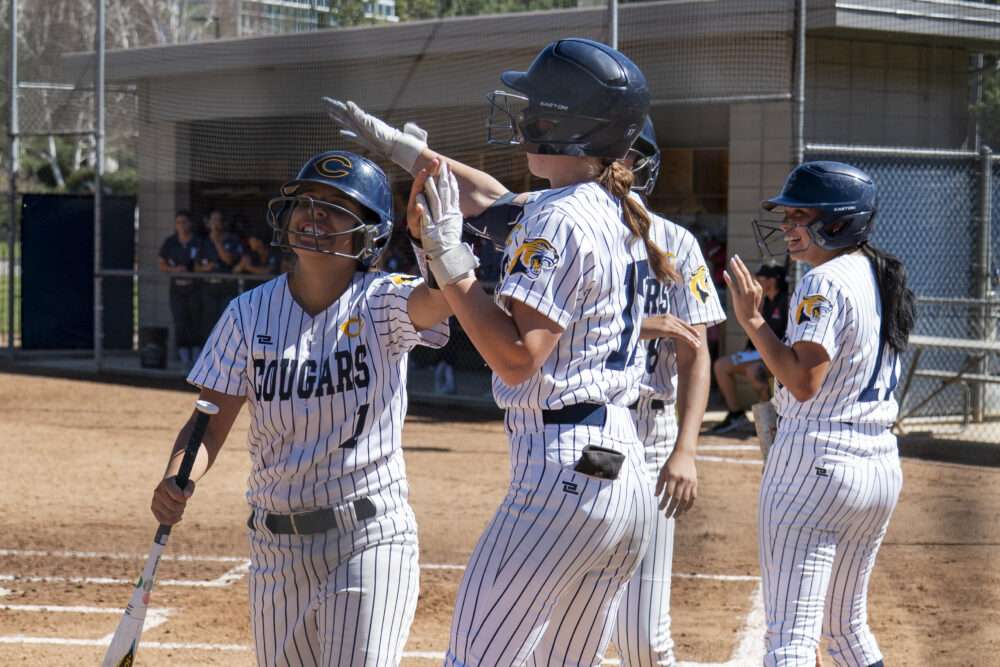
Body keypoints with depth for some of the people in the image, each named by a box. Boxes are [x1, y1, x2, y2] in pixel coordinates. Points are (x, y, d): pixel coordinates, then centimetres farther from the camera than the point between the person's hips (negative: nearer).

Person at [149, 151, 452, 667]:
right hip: (275, 544, 4)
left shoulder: (381, 304, -7)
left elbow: (443, 296, -29)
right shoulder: (250, 313, 2)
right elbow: (209, 424, -2)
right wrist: (176, 481, -20)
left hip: (370, 540, -4)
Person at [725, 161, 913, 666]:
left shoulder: (825, 283, -13)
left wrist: (750, 318, -17)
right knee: (848, 626, 20)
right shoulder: (883, 280, 13)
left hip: (817, 460, -9)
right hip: (882, 466, 9)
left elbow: (804, 381, -22)